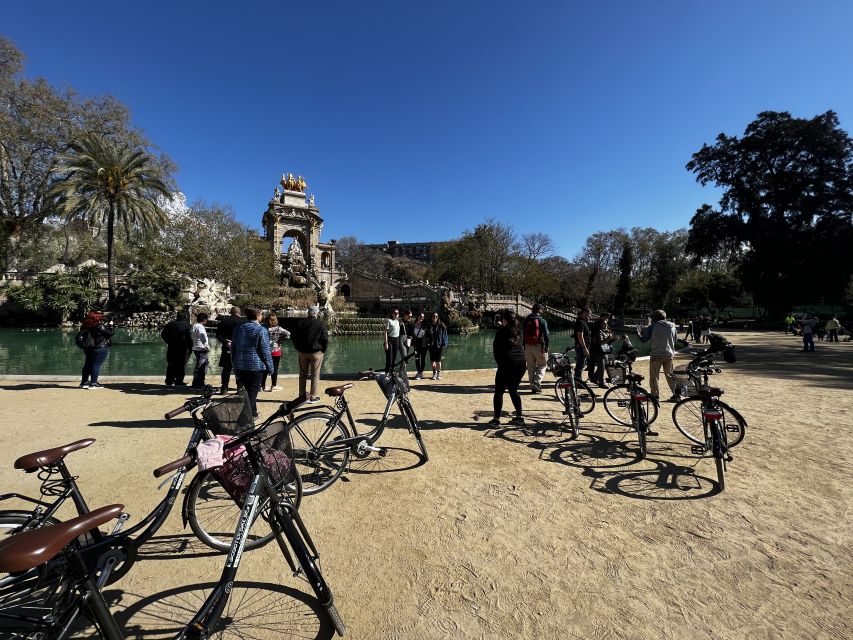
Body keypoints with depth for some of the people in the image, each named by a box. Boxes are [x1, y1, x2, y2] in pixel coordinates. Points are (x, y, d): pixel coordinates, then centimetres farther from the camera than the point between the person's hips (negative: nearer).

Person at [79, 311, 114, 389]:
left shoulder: (86, 326, 7)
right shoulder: (100, 326, -15)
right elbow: (110, 334, -10)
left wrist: (106, 326, 17)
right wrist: (110, 326, 3)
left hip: (88, 348, 8)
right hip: (100, 348, -8)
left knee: (88, 365, 15)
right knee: (96, 365, -5)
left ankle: (84, 382, 22)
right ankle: (93, 383, -6)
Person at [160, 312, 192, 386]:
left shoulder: (170, 324, 7)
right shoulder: (187, 326, -5)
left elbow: (163, 334, 11)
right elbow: (189, 338, -8)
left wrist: (169, 342, 19)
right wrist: (190, 348, -2)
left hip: (171, 348, 4)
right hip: (182, 348, -4)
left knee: (171, 365, 12)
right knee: (181, 365, 3)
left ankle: (169, 381, 16)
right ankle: (179, 381, 5)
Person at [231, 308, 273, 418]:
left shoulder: (238, 329, 9)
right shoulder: (261, 331, -12)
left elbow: (233, 349, 15)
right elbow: (265, 351, -12)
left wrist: (235, 366, 23)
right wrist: (270, 367, -2)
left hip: (240, 367, 7)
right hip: (256, 367, -6)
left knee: (249, 390, 20)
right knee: (252, 393, 1)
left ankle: (253, 413, 31)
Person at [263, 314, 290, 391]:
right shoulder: (278, 329, -12)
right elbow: (287, 334, -20)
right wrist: (281, 340, -8)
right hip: (275, 351, -3)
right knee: (275, 369, 5)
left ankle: (262, 385, 22)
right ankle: (273, 386, 9)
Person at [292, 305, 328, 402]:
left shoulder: (300, 322, 3)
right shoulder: (321, 323, -9)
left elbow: (293, 336, 7)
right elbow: (325, 338, -11)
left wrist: (298, 348, 13)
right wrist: (323, 349, 2)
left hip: (303, 352, 4)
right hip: (316, 352, -4)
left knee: (303, 375, 13)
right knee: (315, 375, 4)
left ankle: (302, 396, 19)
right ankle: (313, 397, 6)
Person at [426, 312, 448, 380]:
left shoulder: (441, 326, -3)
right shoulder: (429, 326, 4)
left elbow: (444, 335, -2)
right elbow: (427, 335, 7)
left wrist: (444, 345, -7)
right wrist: (427, 343, -4)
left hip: (439, 345, -2)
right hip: (431, 345, 2)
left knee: (438, 360, 2)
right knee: (432, 360, 7)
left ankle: (439, 373, 18)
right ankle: (434, 373, 23)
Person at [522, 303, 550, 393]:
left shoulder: (526, 320, 8)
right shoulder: (542, 320, -5)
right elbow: (546, 334, -8)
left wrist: (524, 346, 16)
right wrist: (546, 346, -1)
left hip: (528, 346, 4)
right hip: (539, 346, -4)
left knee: (531, 367, 10)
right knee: (542, 365, 8)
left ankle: (532, 386, 13)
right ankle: (536, 383, -7)